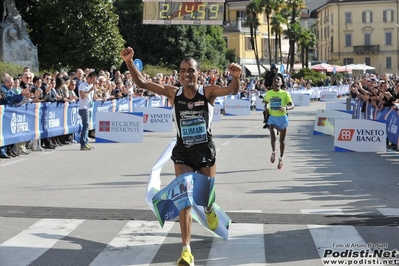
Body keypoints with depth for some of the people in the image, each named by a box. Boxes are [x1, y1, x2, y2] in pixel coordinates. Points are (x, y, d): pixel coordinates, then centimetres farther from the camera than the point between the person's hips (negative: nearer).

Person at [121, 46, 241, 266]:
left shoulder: (208, 92, -11)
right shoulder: (173, 93, -7)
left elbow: (232, 91, -27)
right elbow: (142, 83, -10)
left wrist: (236, 77, -48)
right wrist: (129, 62, -24)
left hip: (205, 149, 0)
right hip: (182, 151, 0)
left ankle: (209, 209, 57)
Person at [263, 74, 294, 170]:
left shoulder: (285, 94, -6)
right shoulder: (268, 93, 3)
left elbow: (292, 106, -7)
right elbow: (266, 102, 21)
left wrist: (286, 108, -29)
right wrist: (266, 109, 0)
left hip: (282, 117, -1)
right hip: (272, 117, 1)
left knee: (282, 139, 8)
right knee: (272, 136, -20)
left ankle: (281, 159, 23)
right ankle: (273, 151, 8)